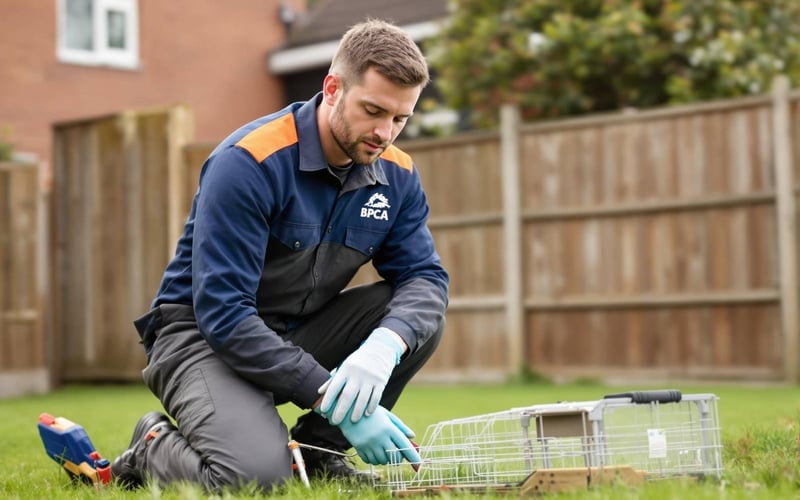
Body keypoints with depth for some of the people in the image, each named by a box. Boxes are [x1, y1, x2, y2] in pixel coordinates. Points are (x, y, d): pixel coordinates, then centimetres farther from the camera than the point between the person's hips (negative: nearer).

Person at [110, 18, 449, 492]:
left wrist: (385, 345, -32)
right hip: (206, 334, -6)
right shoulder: (248, 161, -23)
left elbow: (424, 275, -6)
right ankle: (154, 449, 2)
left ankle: (317, 448, 2)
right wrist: (333, 398, -31)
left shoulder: (397, 174, -3)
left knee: (421, 319, -15)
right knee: (255, 473, -32)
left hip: (303, 332, 7)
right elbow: (222, 313, -27)